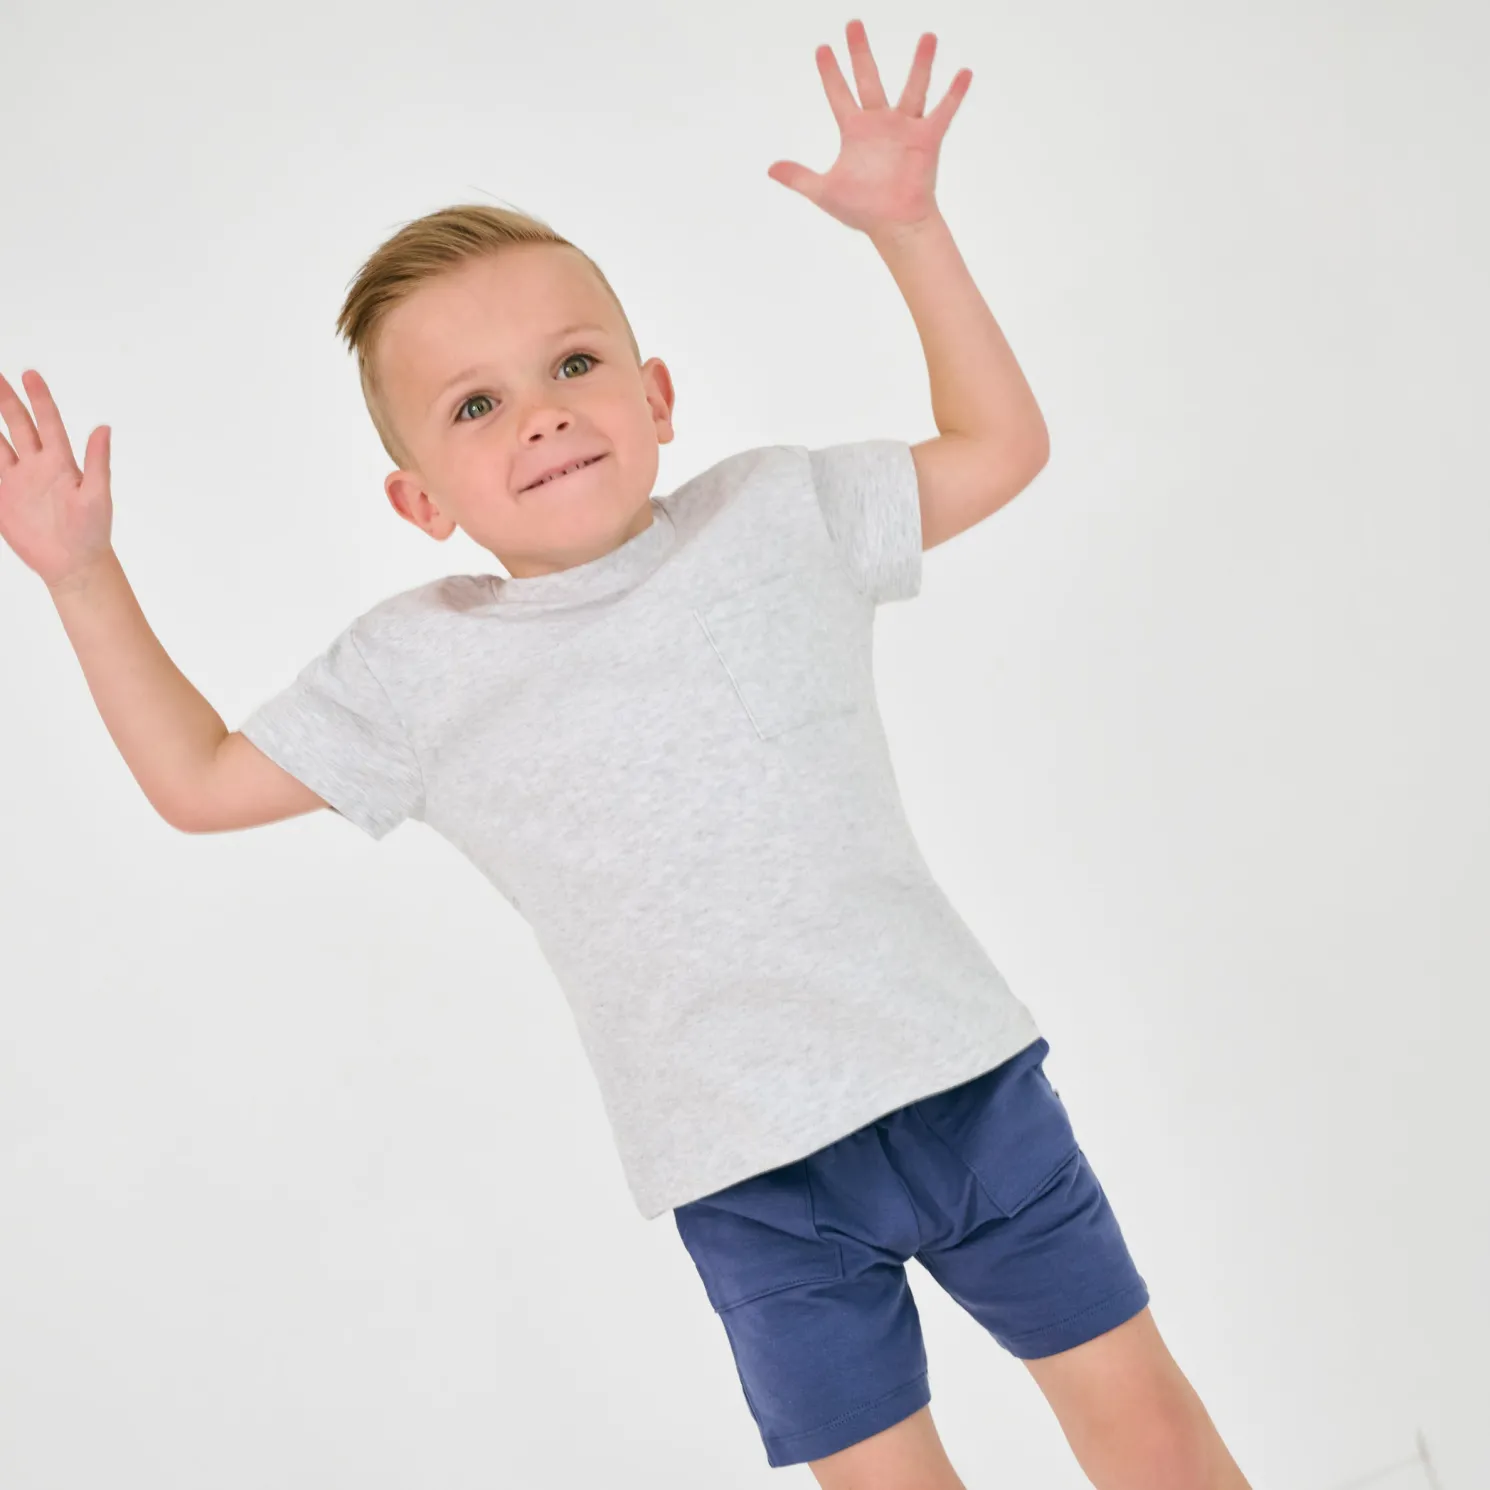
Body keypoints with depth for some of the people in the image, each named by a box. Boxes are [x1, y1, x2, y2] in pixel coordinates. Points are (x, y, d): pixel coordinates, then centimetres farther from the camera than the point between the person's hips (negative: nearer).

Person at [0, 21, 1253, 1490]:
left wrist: (908, 227, 6)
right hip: (751, 1179, -1)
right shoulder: (419, 668, 0)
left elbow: (999, 446, 13)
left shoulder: (775, 513, 2)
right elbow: (200, 781, 10)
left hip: (957, 1075, 1)